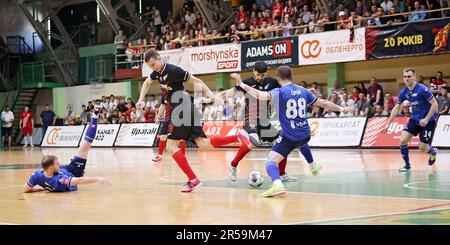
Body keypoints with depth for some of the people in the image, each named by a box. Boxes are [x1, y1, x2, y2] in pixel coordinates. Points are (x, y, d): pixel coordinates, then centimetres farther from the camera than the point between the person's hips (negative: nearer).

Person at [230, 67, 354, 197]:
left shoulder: (279, 92, -10)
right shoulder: (303, 91, 7)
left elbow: (261, 95, -27)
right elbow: (323, 103, 15)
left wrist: (241, 84, -23)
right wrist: (341, 109, 28)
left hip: (289, 137, -6)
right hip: (305, 135, 6)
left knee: (270, 162, -12)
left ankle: (278, 184, -40)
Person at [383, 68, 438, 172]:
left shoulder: (422, 89, -21)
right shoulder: (403, 92, -3)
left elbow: (435, 104, -18)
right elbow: (396, 108, 7)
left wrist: (426, 119, -23)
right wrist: (388, 124, 4)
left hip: (428, 120, -5)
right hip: (415, 119, 5)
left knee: (422, 148, -5)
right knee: (402, 140, -10)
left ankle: (433, 151, 32)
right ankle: (407, 165, 7)